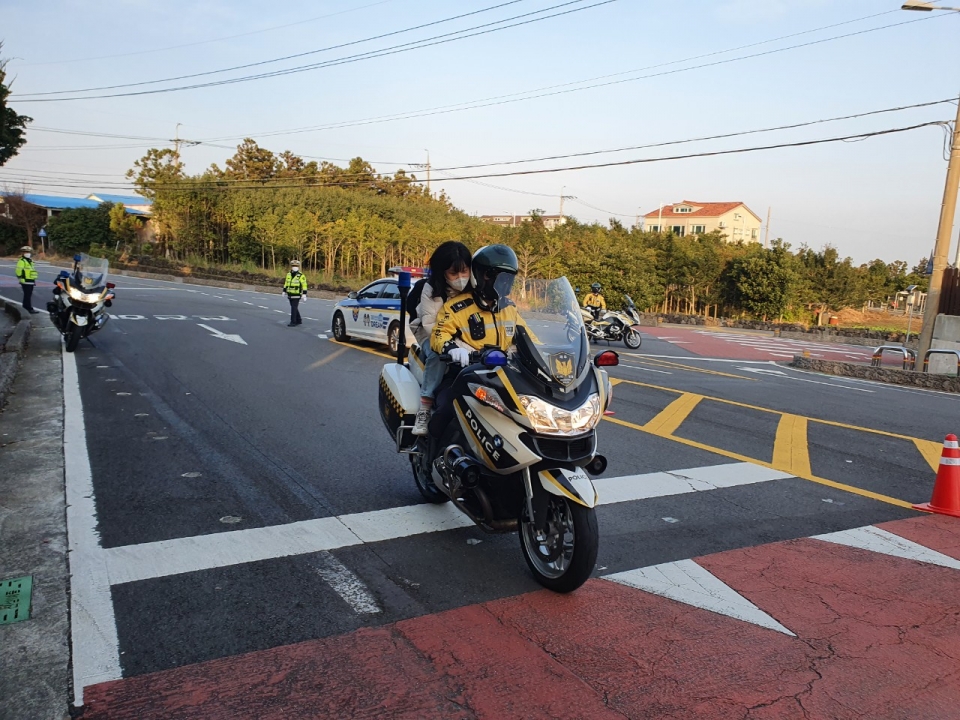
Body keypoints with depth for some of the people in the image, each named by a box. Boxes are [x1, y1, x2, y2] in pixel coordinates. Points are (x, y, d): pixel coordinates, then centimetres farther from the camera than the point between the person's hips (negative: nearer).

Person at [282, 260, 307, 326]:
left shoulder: (301, 276, -12)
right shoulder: (289, 274, 6)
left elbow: (304, 285, -14)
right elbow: (286, 283, 15)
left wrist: (304, 294, -19)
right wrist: (284, 291, 14)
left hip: (297, 295, -6)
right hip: (290, 295, 6)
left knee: (294, 308, -10)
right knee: (294, 308, 13)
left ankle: (293, 322, -7)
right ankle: (298, 321, 25)